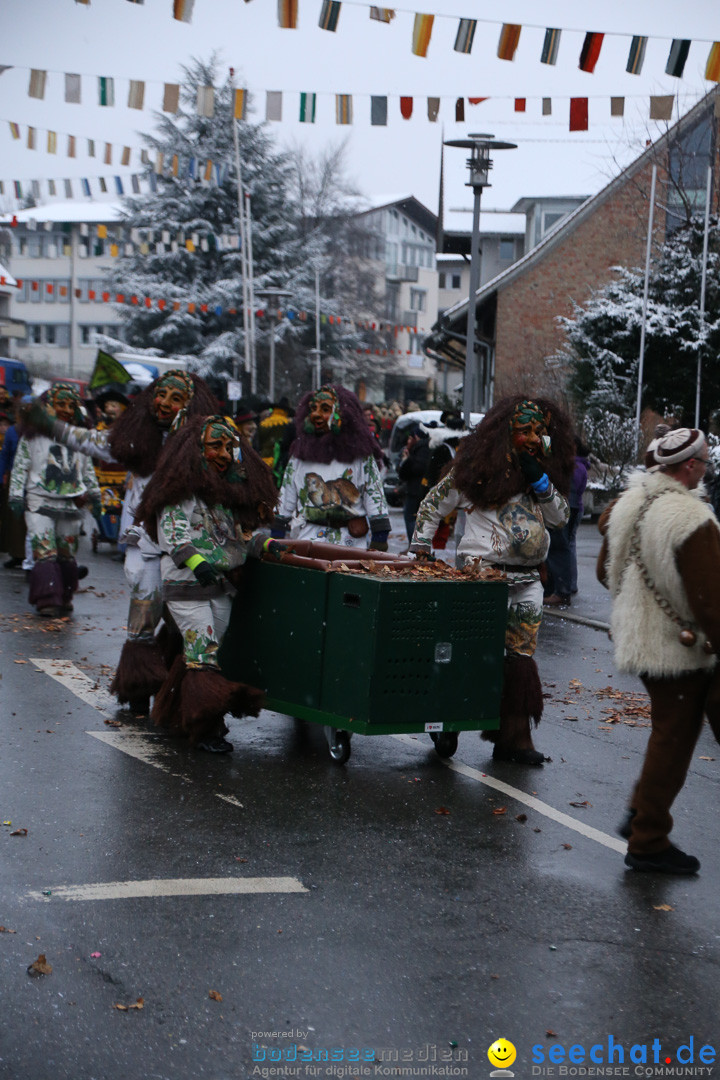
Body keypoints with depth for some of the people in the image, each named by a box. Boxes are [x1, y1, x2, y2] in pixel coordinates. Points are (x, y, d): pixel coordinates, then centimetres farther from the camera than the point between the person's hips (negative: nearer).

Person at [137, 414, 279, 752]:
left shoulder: (232, 488, 15)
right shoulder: (181, 490, -10)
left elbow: (240, 531, 23)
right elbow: (172, 534, -18)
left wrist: (267, 544, 8)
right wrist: (196, 562, -31)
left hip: (221, 584, 8)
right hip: (186, 585, -8)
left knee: (209, 650, 10)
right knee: (202, 652, -10)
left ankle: (179, 714, 23)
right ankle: (204, 728, -5)